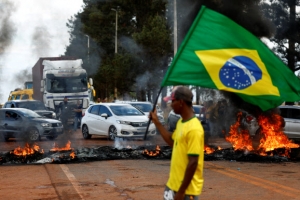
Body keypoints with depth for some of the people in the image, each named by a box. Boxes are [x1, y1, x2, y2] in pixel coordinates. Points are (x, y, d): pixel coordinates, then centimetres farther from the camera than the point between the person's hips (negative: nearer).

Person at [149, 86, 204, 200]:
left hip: (186, 189, -10)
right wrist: (156, 122, 20)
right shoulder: (181, 122, 7)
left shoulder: (194, 129, -23)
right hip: (174, 184, 10)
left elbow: (193, 163, -24)